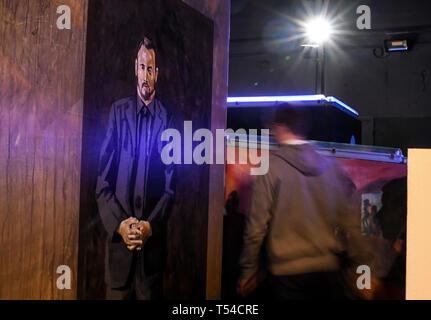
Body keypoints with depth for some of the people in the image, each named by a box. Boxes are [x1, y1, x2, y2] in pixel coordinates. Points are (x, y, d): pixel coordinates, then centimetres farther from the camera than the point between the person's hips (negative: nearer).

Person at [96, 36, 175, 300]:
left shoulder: (167, 119, -1)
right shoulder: (118, 111, 2)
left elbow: (170, 186, -1)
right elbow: (103, 178, 0)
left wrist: (151, 226, -11)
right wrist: (119, 224, -10)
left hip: (153, 238, 0)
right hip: (118, 235, 1)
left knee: (150, 294, 9)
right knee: (116, 294, 8)